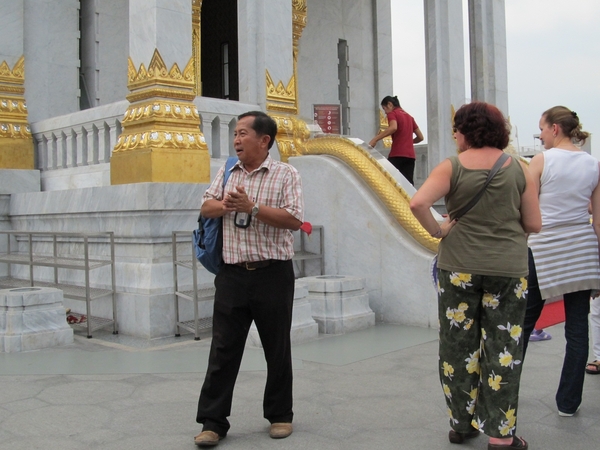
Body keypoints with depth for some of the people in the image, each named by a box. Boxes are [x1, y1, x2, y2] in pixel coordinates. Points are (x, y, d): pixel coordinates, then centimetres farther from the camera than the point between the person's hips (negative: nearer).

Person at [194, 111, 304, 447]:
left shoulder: (286, 174, -1)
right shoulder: (227, 172, 14)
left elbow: (294, 219, -12)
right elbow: (207, 207, 13)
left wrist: (252, 207, -18)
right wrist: (225, 204, -9)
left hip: (273, 274, -3)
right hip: (232, 274, 3)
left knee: (277, 349, 9)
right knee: (223, 350, 3)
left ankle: (280, 415, 25)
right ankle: (213, 422, 11)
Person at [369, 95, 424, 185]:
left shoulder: (392, 114, 1)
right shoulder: (409, 116, 23)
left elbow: (393, 127, -21)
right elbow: (420, 137, 23)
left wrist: (375, 139, -22)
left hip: (397, 154, -7)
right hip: (410, 155, 7)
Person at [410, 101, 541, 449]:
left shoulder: (452, 168, -5)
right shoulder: (519, 170, 0)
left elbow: (418, 203, -20)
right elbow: (534, 224, 1)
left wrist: (437, 230, -4)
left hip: (459, 267, 0)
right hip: (509, 268, 1)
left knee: (459, 347, 12)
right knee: (502, 350, 8)